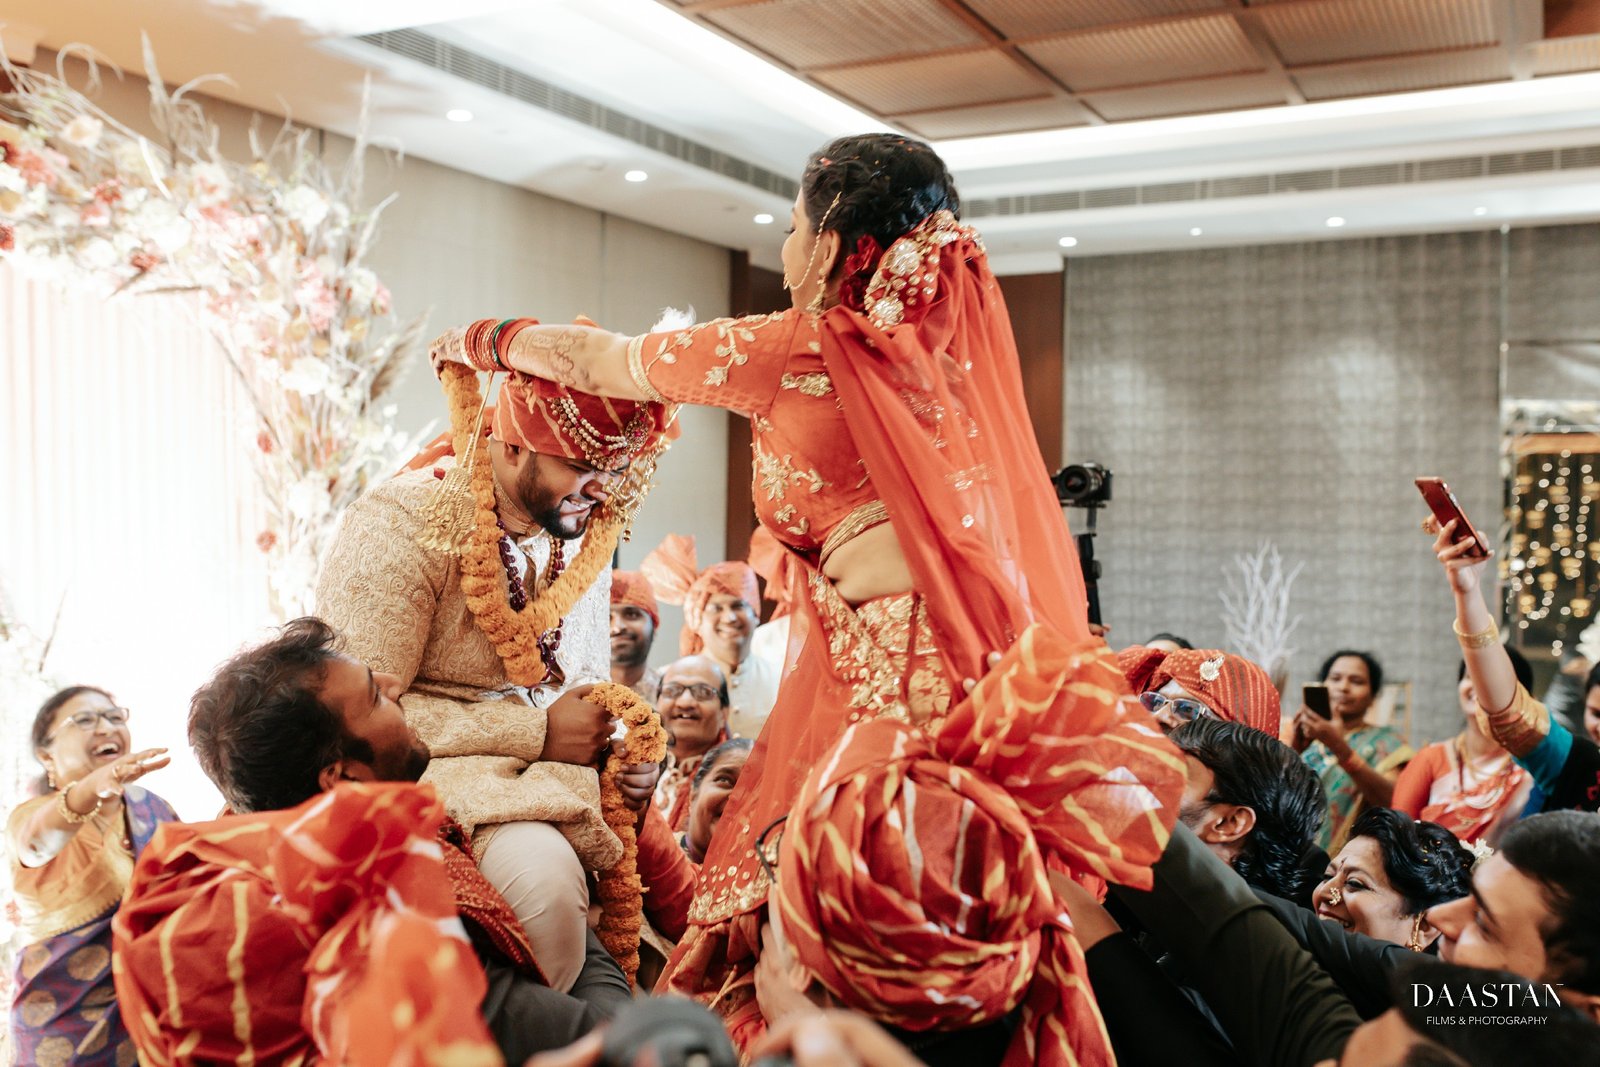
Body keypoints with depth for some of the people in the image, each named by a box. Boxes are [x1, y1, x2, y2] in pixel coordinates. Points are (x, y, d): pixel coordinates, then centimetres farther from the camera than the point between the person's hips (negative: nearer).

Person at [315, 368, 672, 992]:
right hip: (439, 768, -7)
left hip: (555, 768, 7)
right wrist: (537, 733, -19)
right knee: (546, 875, -34)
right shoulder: (399, 528, -14)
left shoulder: (586, 528, 8)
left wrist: (609, 727, -7)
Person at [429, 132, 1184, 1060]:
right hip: (976, 661, 7)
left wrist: (478, 342, 31)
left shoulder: (794, 350, -3)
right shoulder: (948, 341, 12)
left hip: (884, 666, -7)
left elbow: (595, 358, 12)